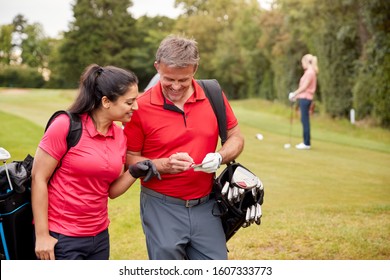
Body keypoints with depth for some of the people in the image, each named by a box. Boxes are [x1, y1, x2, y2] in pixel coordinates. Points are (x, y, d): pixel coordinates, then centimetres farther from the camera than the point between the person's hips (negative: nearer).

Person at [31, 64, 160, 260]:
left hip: (99, 235, 6)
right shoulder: (66, 126, -15)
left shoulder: (119, 136, 3)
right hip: (61, 237, -6)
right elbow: (38, 178, -12)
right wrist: (42, 235, -14)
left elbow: (111, 191, 9)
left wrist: (134, 173, -11)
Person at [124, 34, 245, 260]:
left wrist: (219, 157, -12)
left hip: (206, 206, 3)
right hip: (162, 207, -2)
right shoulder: (142, 107, -10)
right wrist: (164, 164, -22)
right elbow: (130, 159, -5)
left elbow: (236, 138, 9)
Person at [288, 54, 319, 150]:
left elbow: (304, 87, -17)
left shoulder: (310, 72, -13)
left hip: (305, 98, -10)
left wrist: (294, 94, -8)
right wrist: (296, 95, 12)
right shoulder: (310, 72, 16)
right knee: (304, 120, 12)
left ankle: (307, 143, -4)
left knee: (305, 120, -7)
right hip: (304, 98, 10)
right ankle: (306, 142, 17)